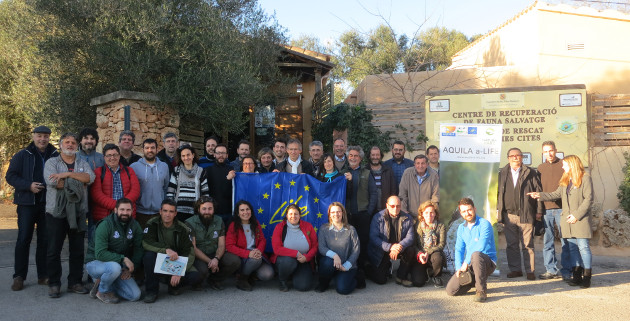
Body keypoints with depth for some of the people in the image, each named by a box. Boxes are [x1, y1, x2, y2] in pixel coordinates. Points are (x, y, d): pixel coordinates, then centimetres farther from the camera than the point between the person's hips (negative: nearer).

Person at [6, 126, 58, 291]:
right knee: (23, 239, 1)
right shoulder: (22, 156, 3)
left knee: (45, 240, 6)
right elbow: (10, 176, 0)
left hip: (48, 205, 1)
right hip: (27, 204, -1)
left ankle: (43, 275, 14)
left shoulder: (56, 157, 6)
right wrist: (28, 185, -14)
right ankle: (19, 276, 10)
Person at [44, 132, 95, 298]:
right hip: (56, 212, -2)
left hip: (78, 213, 2)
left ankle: (75, 282, 18)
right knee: (53, 250, 2)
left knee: (77, 250, 7)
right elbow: (52, 181, -14)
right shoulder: (52, 162, 5)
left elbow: (90, 177, -10)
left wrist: (67, 174, -17)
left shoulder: (83, 164, 12)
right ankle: (54, 284, 13)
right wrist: (79, 181, -9)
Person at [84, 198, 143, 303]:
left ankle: (103, 282, 12)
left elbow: (138, 250, 1)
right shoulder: (105, 225, -18)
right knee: (115, 267, -40)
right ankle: (103, 291, -7)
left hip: (117, 265, 5)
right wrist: (123, 259, -31)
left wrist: (130, 268, -13)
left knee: (135, 295, -10)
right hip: (95, 262, -5)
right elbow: (100, 254, -25)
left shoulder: (135, 226, -1)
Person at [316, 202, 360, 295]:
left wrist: (346, 266, -13)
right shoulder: (324, 229, 3)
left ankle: (353, 279, 14)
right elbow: (321, 248, -7)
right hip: (330, 263, 1)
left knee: (343, 289, -22)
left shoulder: (350, 229, 1)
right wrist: (334, 255, -26)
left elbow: (356, 250, -2)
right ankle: (323, 284, -4)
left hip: (347, 266, -1)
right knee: (328, 262, -35)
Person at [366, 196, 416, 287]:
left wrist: (400, 247, -30)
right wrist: (390, 247, -30)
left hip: (399, 249, 3)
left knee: (410, 251, -28)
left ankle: (401, 277, -7)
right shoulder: (378, 217, -9)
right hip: (381, 252, -3)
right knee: (381, 280, -12)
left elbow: (410, 237, -9)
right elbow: (373, 237, -16)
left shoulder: (407, 218, -1)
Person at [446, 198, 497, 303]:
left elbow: (481, 247, -21)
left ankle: (481, 291, -25)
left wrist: (466, 262, -18)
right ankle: (475, 280, 15)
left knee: (476, 255, -41)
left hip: (488, 262, -6)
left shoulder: (484, 224, -10)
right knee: (450, 290, -11)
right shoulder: (461, 228, 11)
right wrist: (459, 268, -7)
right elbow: (458, 249, 8)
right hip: (469, 266, 6)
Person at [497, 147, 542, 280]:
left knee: (527, 245, -1)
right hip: (508, 215, 3)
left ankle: (530, 271, 9)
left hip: (525, 215, -3)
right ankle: (515, 269, 18)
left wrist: (539, 211, -1)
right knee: (511, 245, 8)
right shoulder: (503, 173, 13)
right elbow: (499, 193, 16)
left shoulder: (530, 173, 4)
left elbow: (538, 192, 3)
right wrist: (498, 210, 10)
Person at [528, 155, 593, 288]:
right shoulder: (565, 180, 17)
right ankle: (577, 276, 13)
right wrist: (540, 195, 8)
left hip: (580, 219, -7)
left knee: (583, 247, -6)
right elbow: (556, 194, 18)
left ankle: (587, 277, 1)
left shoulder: (585, 178, -6)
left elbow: (588, 199, -10)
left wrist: (577, 215, -14)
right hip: (567, 219, 7)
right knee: (572, 248, 7)